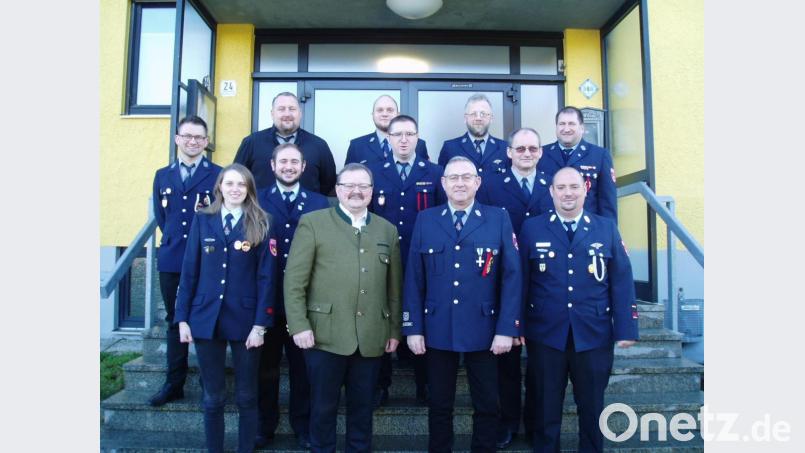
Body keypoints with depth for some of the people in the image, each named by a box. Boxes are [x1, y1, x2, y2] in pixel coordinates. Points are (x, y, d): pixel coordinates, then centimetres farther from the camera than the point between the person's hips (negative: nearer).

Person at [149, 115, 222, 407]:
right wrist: (174, 240, 11)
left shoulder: (219, 175, -2)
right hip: (171, 261, 4)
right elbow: (160, 217, 17)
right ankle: (174, 384, 22)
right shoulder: (162, 175, 13)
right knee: (174, 322, 12)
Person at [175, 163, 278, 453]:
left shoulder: (261, 224, -1)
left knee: (247, 396, 10)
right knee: (213, 397, 12)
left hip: (245, 320, -1)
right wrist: (183, 318, 0)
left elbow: (266, 277, -5)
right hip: (206, 318, 2)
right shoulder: (202, 220, 5)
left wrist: (260, 324, -10)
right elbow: (189, 271, 4)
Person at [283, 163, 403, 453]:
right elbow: (294, 279, -4)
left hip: (371, 338, 3)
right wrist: (299, 325, -10)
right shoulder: (313, 223, 1)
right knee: (323, 406, 10)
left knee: (362, 406, 14)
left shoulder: (388, 230, 12)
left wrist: (394, 330, 9)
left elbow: (394, 287, 12)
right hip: (325, 335, -3)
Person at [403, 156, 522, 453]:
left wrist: (507, 328, -9)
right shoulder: (425, 220, 4)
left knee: (487, 405, 12)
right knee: (439, 406, 14)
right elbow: (413, 278, 2)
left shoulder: (499, 219, 0)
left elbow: (512, 277, -3)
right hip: (437, 330, 1)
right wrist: (413, 328, -2)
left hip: (483, 331, 0)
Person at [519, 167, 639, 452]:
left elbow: (621, 281, 2)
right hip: (545, 335, -1)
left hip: (594, 335, 1)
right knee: (547, 408, 13)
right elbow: (520, 281, -1)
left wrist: (625, 329, -3)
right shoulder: (532, 228, 1)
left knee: (592, 407, 16)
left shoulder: (607, 228, 4)